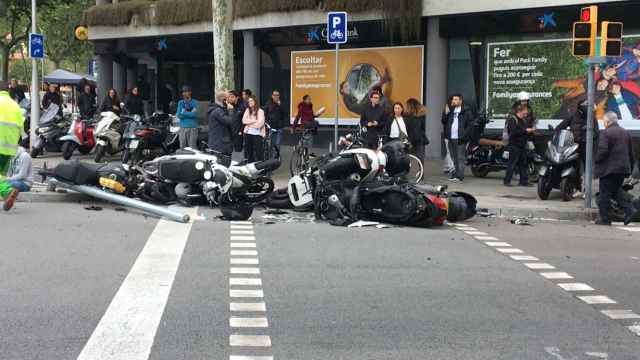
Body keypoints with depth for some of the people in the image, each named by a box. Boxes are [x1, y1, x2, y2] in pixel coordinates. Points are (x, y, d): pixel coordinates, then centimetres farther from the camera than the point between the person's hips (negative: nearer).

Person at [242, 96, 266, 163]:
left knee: (258, 152, -4)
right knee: (248, 151, 9)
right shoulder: (247, 110, 9)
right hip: (248, 133, 5)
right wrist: (254, 121, -10)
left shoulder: (260, 111, -6)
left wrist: (249, 122, -5)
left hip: (257, 134, -5)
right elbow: (244, 121, -2)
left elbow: (259, 124, -14)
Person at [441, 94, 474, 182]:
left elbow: (470, 124, -6)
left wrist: (464, 135, -13)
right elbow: (444, 122, 15)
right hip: (451, 138, 6)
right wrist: (445, 113, -2)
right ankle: (454, 174, 19)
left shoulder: (466, 111, -2)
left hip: (460, 139, -6)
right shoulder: (450, 110, 15)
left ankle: (459, 176, -5)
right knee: (453, 157, 11)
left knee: (460, 158, -5)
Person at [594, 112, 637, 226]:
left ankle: (605, 218, 3)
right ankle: (629, 209, 4)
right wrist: (630, 168, 21)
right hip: (623, 168, 7)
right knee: (616, 191, 20)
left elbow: (602, 151, -21)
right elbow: (631, 153, 16)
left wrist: (597, 161, -5)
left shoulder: (605, 133, -12)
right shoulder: (626, 133, 13)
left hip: (609, 169, -7)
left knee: (605, 194, 0)